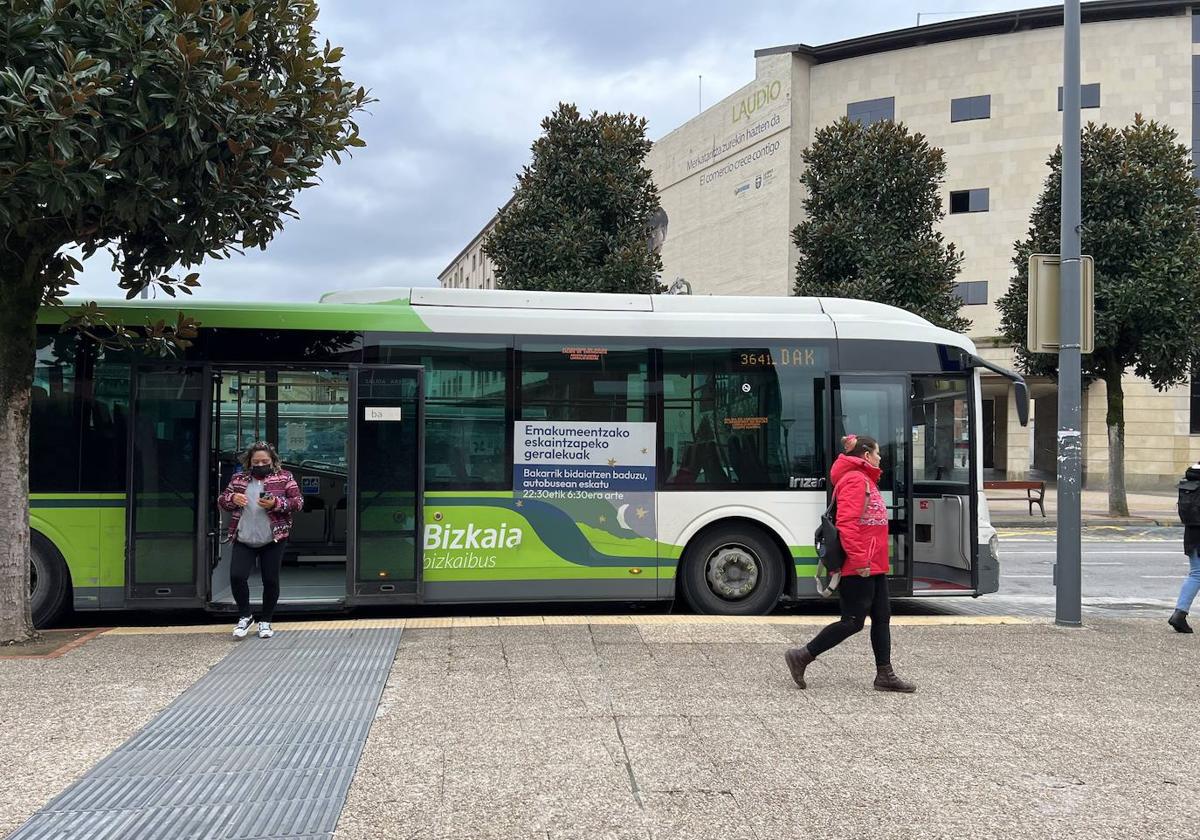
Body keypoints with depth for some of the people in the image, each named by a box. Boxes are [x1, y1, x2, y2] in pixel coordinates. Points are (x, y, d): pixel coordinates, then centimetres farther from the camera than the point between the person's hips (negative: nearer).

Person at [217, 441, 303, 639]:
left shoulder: (284, 478, 2)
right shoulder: (239, 479, 10)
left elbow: (299, 503, -3)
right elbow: (221, 500, 15)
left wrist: (276, 504, -19)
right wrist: (232, 498, -8)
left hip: (273, 540, -2)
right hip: (243, 540, 2)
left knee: (271, 581, 3)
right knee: (236, 576, -10)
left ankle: (265, 621, 21)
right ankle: (245, 616, 13)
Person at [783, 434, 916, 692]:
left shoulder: (865, 480, 19)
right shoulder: (855, 480, -14)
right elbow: (846, 523, -24)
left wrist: (871, 559, 19)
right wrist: (859, 560, -26)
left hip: (873, 566, 11)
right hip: (859, 568, -11)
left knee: (882, 618, 11)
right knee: (853, 621, -5)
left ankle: (885, 675, 16)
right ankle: (802, 656, 3)